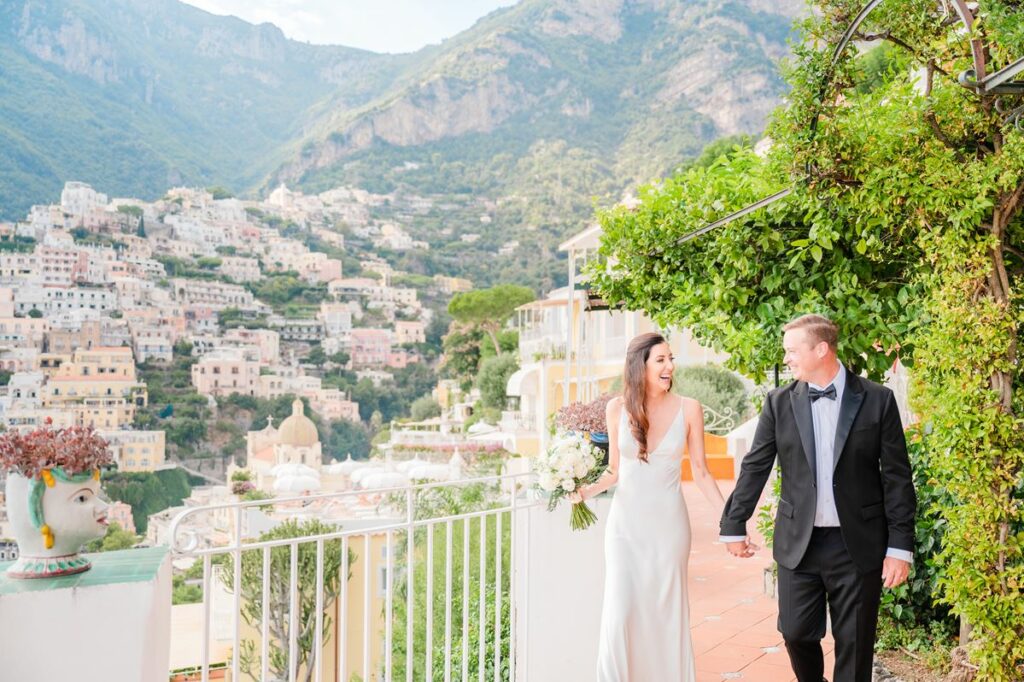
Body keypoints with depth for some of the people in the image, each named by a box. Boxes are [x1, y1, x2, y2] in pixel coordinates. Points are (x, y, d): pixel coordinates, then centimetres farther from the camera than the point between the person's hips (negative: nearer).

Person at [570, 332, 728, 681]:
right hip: (625, 523, 1)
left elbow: (701, 472, 1)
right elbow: (614, 470, 6)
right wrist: (587, 490, -11)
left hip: (668, 524, 0)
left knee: (667, 612, 8)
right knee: (620, 612, -1)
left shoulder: (688, 409, -4)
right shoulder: (618, 408, -1)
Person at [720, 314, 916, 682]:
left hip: (858, 544, -1)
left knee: (854, 644, 8)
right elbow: (754, 468, 3)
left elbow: (897, 476, -3)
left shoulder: (878, 399, -4)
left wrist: (900, 546, -6)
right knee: (796, 633, 8)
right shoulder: (779, 402, 0)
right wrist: (734, 525, 4)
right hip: (798, 542, 2)